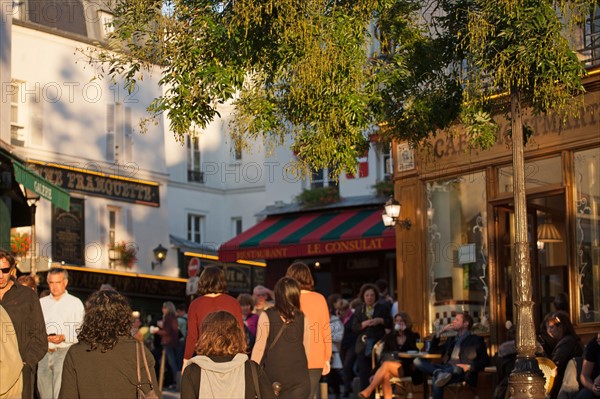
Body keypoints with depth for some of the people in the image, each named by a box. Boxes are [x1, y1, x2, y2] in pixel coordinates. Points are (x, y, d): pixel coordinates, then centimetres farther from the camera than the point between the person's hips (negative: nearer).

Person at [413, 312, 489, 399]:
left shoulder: (476, 340, 15)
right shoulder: (451, 339, 34)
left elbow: (485, 361, 4)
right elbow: (433, 350, 33)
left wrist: (470, 367, -13)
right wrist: (439, 333, 22)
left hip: (462, 371, -7)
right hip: (446, 369, 7)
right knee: (417, 361, -26)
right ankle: (440, 373, -44)